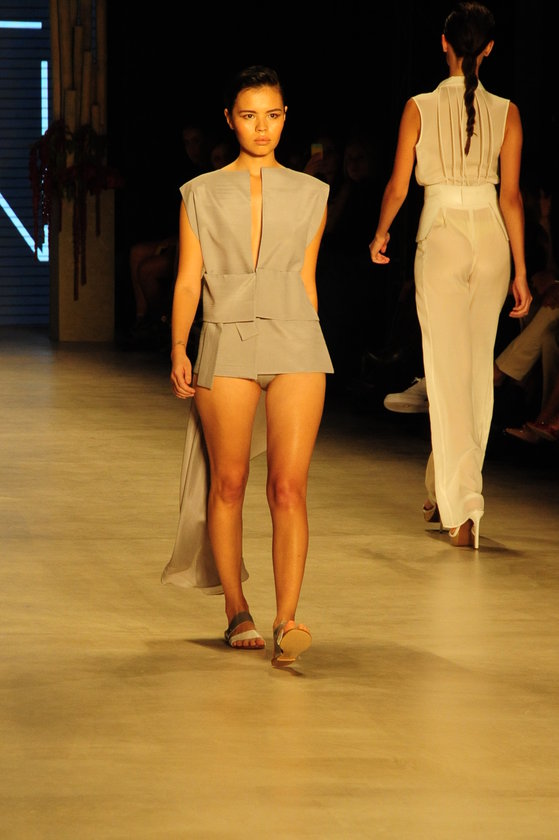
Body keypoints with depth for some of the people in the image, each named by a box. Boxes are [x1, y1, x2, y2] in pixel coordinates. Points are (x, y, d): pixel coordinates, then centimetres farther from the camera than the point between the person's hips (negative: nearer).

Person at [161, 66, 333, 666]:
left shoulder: (309, 194, 13)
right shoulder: (202, 194, 9)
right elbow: (188, 280, 5)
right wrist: (179, 349, -5)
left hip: (295, 344, 0)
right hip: (227, 345, 0)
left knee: (289, 486, -10)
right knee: (228, 481, 4)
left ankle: (286, 621, -17)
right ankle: (236, 611, 17)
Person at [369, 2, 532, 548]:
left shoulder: (420, 108, -4)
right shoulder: (506, 113, 0)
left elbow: (397, 186, 0)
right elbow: (511, 196, -1)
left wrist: (381, 235, 19)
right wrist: (520, 271, 3)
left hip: (442, 235, -3)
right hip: (491, 238, 3)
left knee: (448, 371, -3)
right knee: (477, 367, 16)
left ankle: (460, 510, -12)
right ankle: (445, 492, 26)